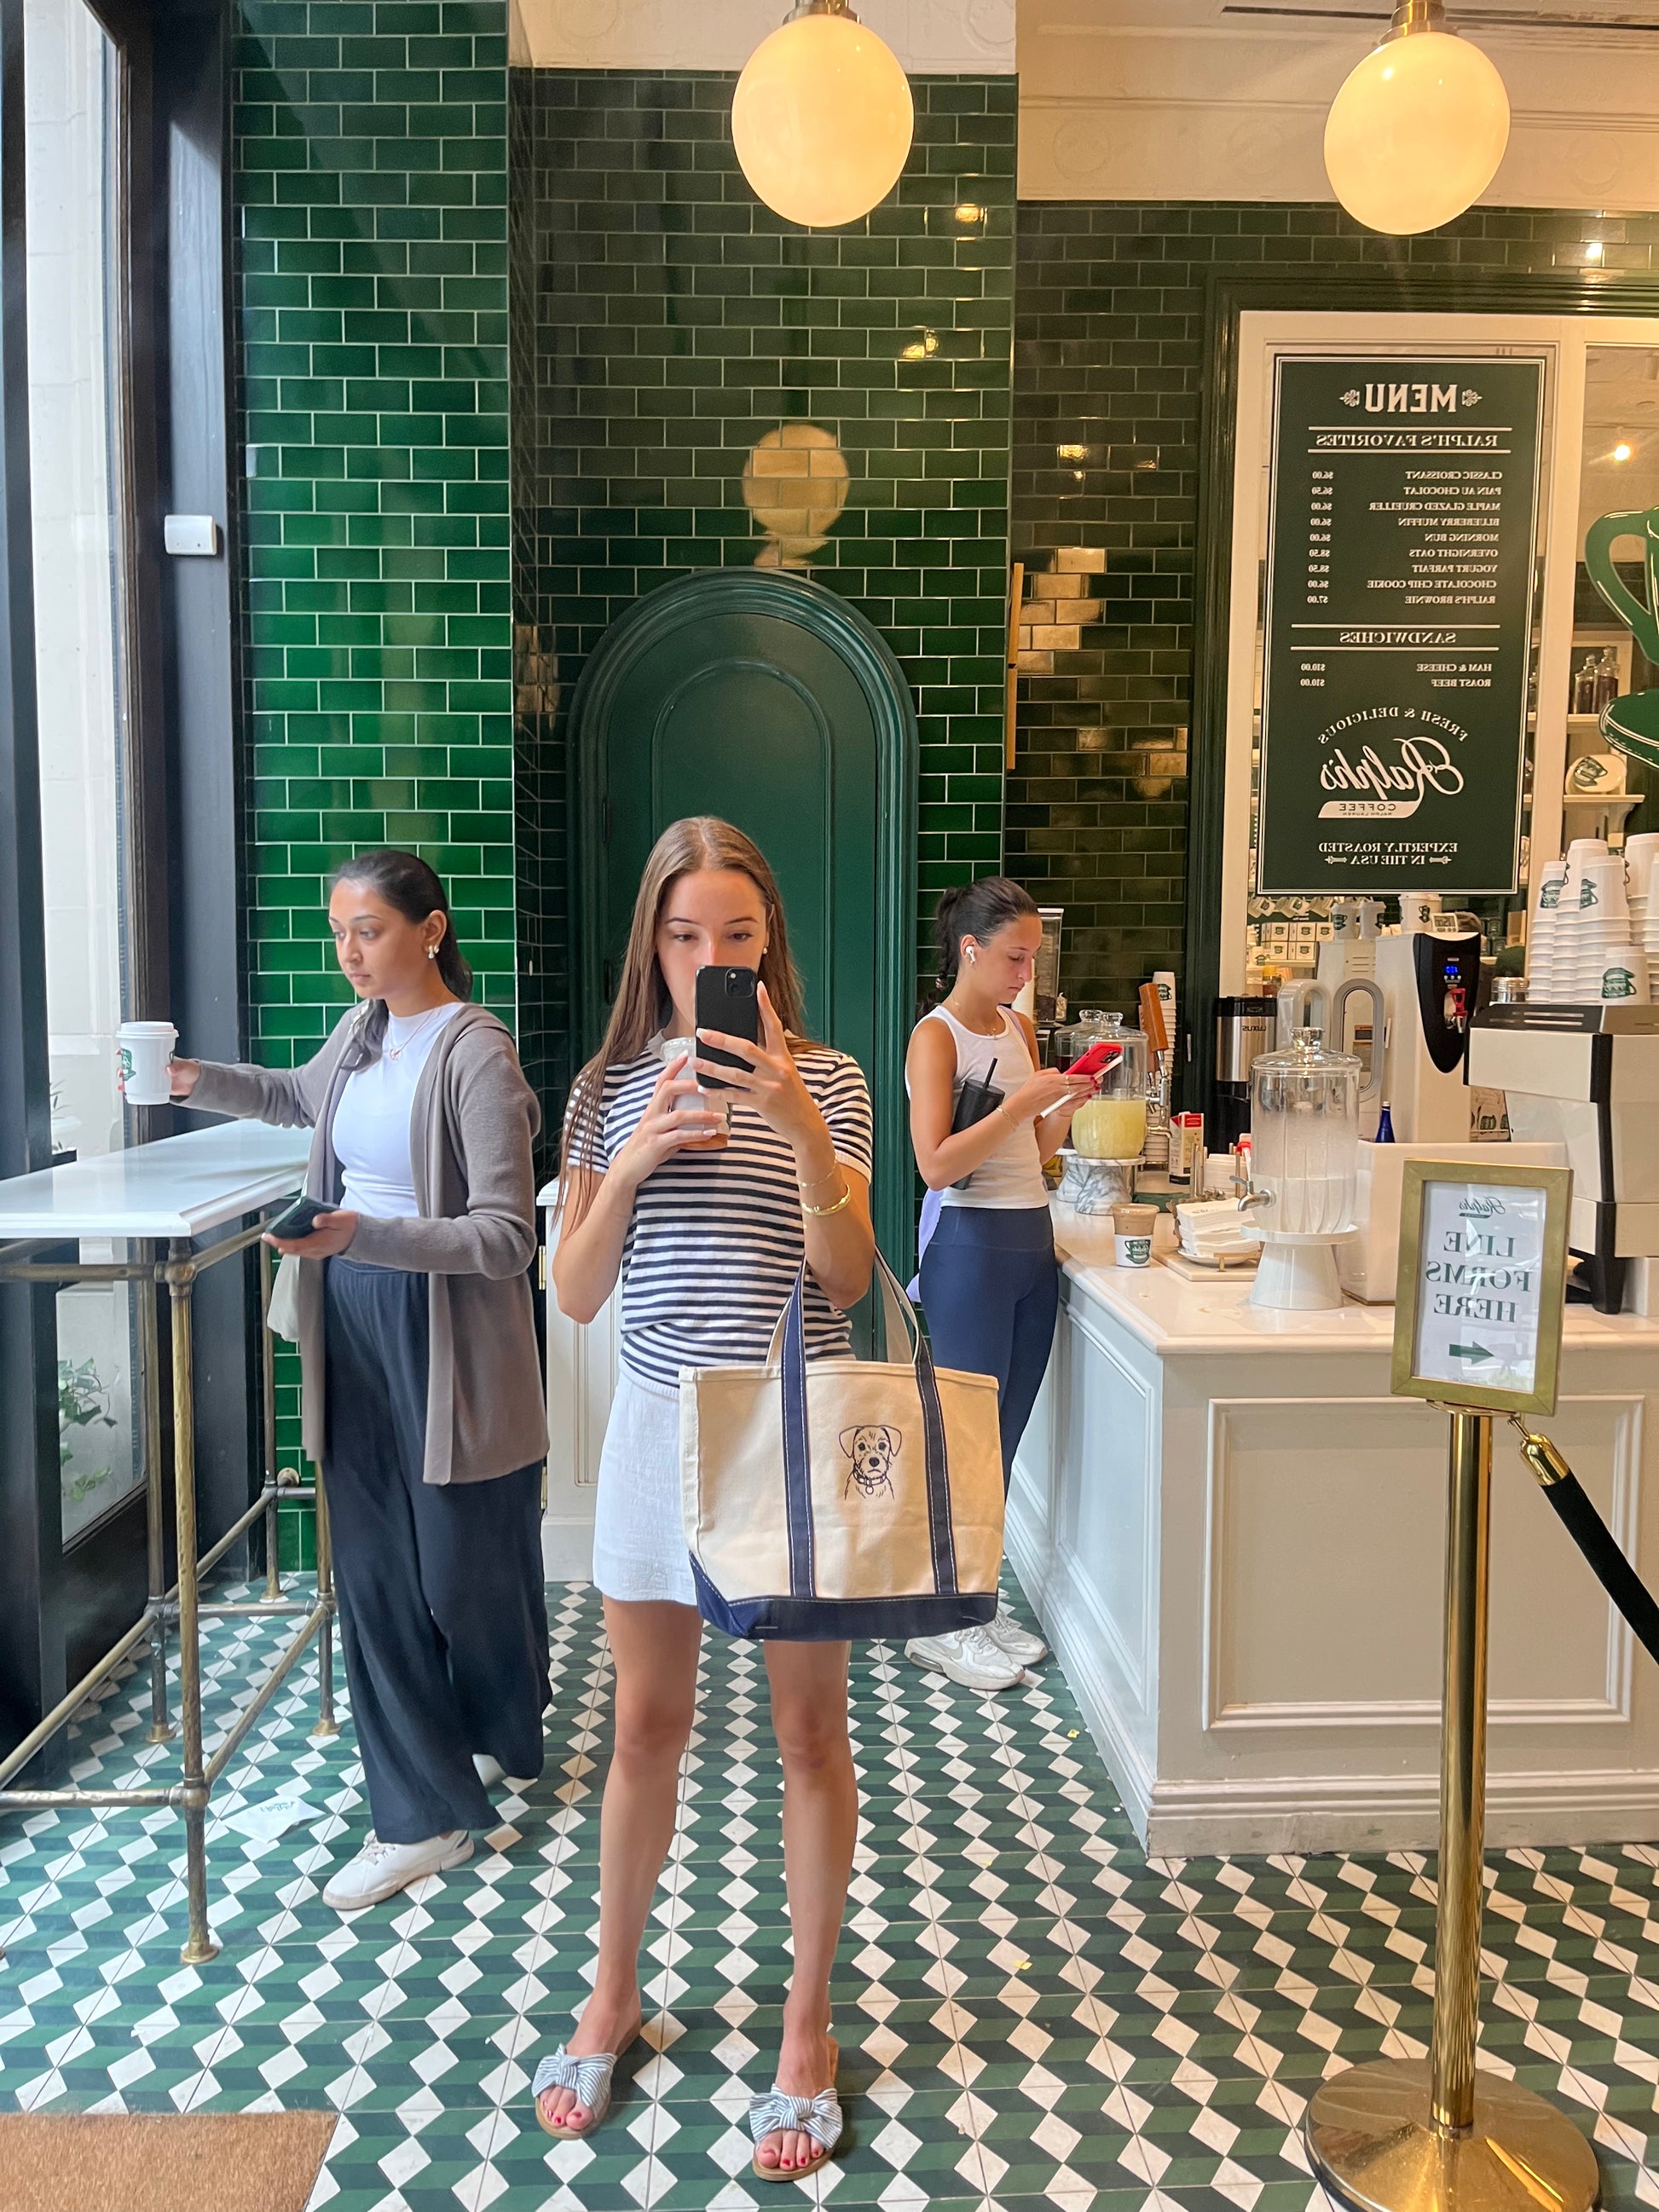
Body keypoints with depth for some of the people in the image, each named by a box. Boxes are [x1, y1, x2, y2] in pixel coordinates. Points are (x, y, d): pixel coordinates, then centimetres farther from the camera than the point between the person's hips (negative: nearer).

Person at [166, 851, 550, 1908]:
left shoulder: (475, 1054, -17)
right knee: (377, 1573, 9)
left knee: (469, 1571, 9)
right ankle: (424, 1816, 23)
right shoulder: (362, 1029, 6)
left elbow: (506, 1237, -21)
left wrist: (360, 1235, -31)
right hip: (354, 1330, 7)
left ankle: (505, 1739, 39)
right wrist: (195, 1079, 17)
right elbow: (301, 1096, 31)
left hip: (448, 1340, -7)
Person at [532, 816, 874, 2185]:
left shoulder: (826, 1081, -4)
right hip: (660, 1421, 2)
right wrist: (630, 1164, -16)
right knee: (647, 1725, 15)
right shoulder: (610, 1089, 2)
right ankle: (614, 1997, 37)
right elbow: (575, 1295, 0)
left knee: (810, 1731, 9)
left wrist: (797, 1123, -26)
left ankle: (808, 2027, 29)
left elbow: (849, 1276, -13)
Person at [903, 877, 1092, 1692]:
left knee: (1006, 1435, 12)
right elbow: (937, 1165, -18)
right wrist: (1020, 1102, -22)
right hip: (970, 1246, -7)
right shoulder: (937, 1036, -9)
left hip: (1032, 1242, 7)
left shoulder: (1019, 1029, 14)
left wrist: (1065, 1109, 0)